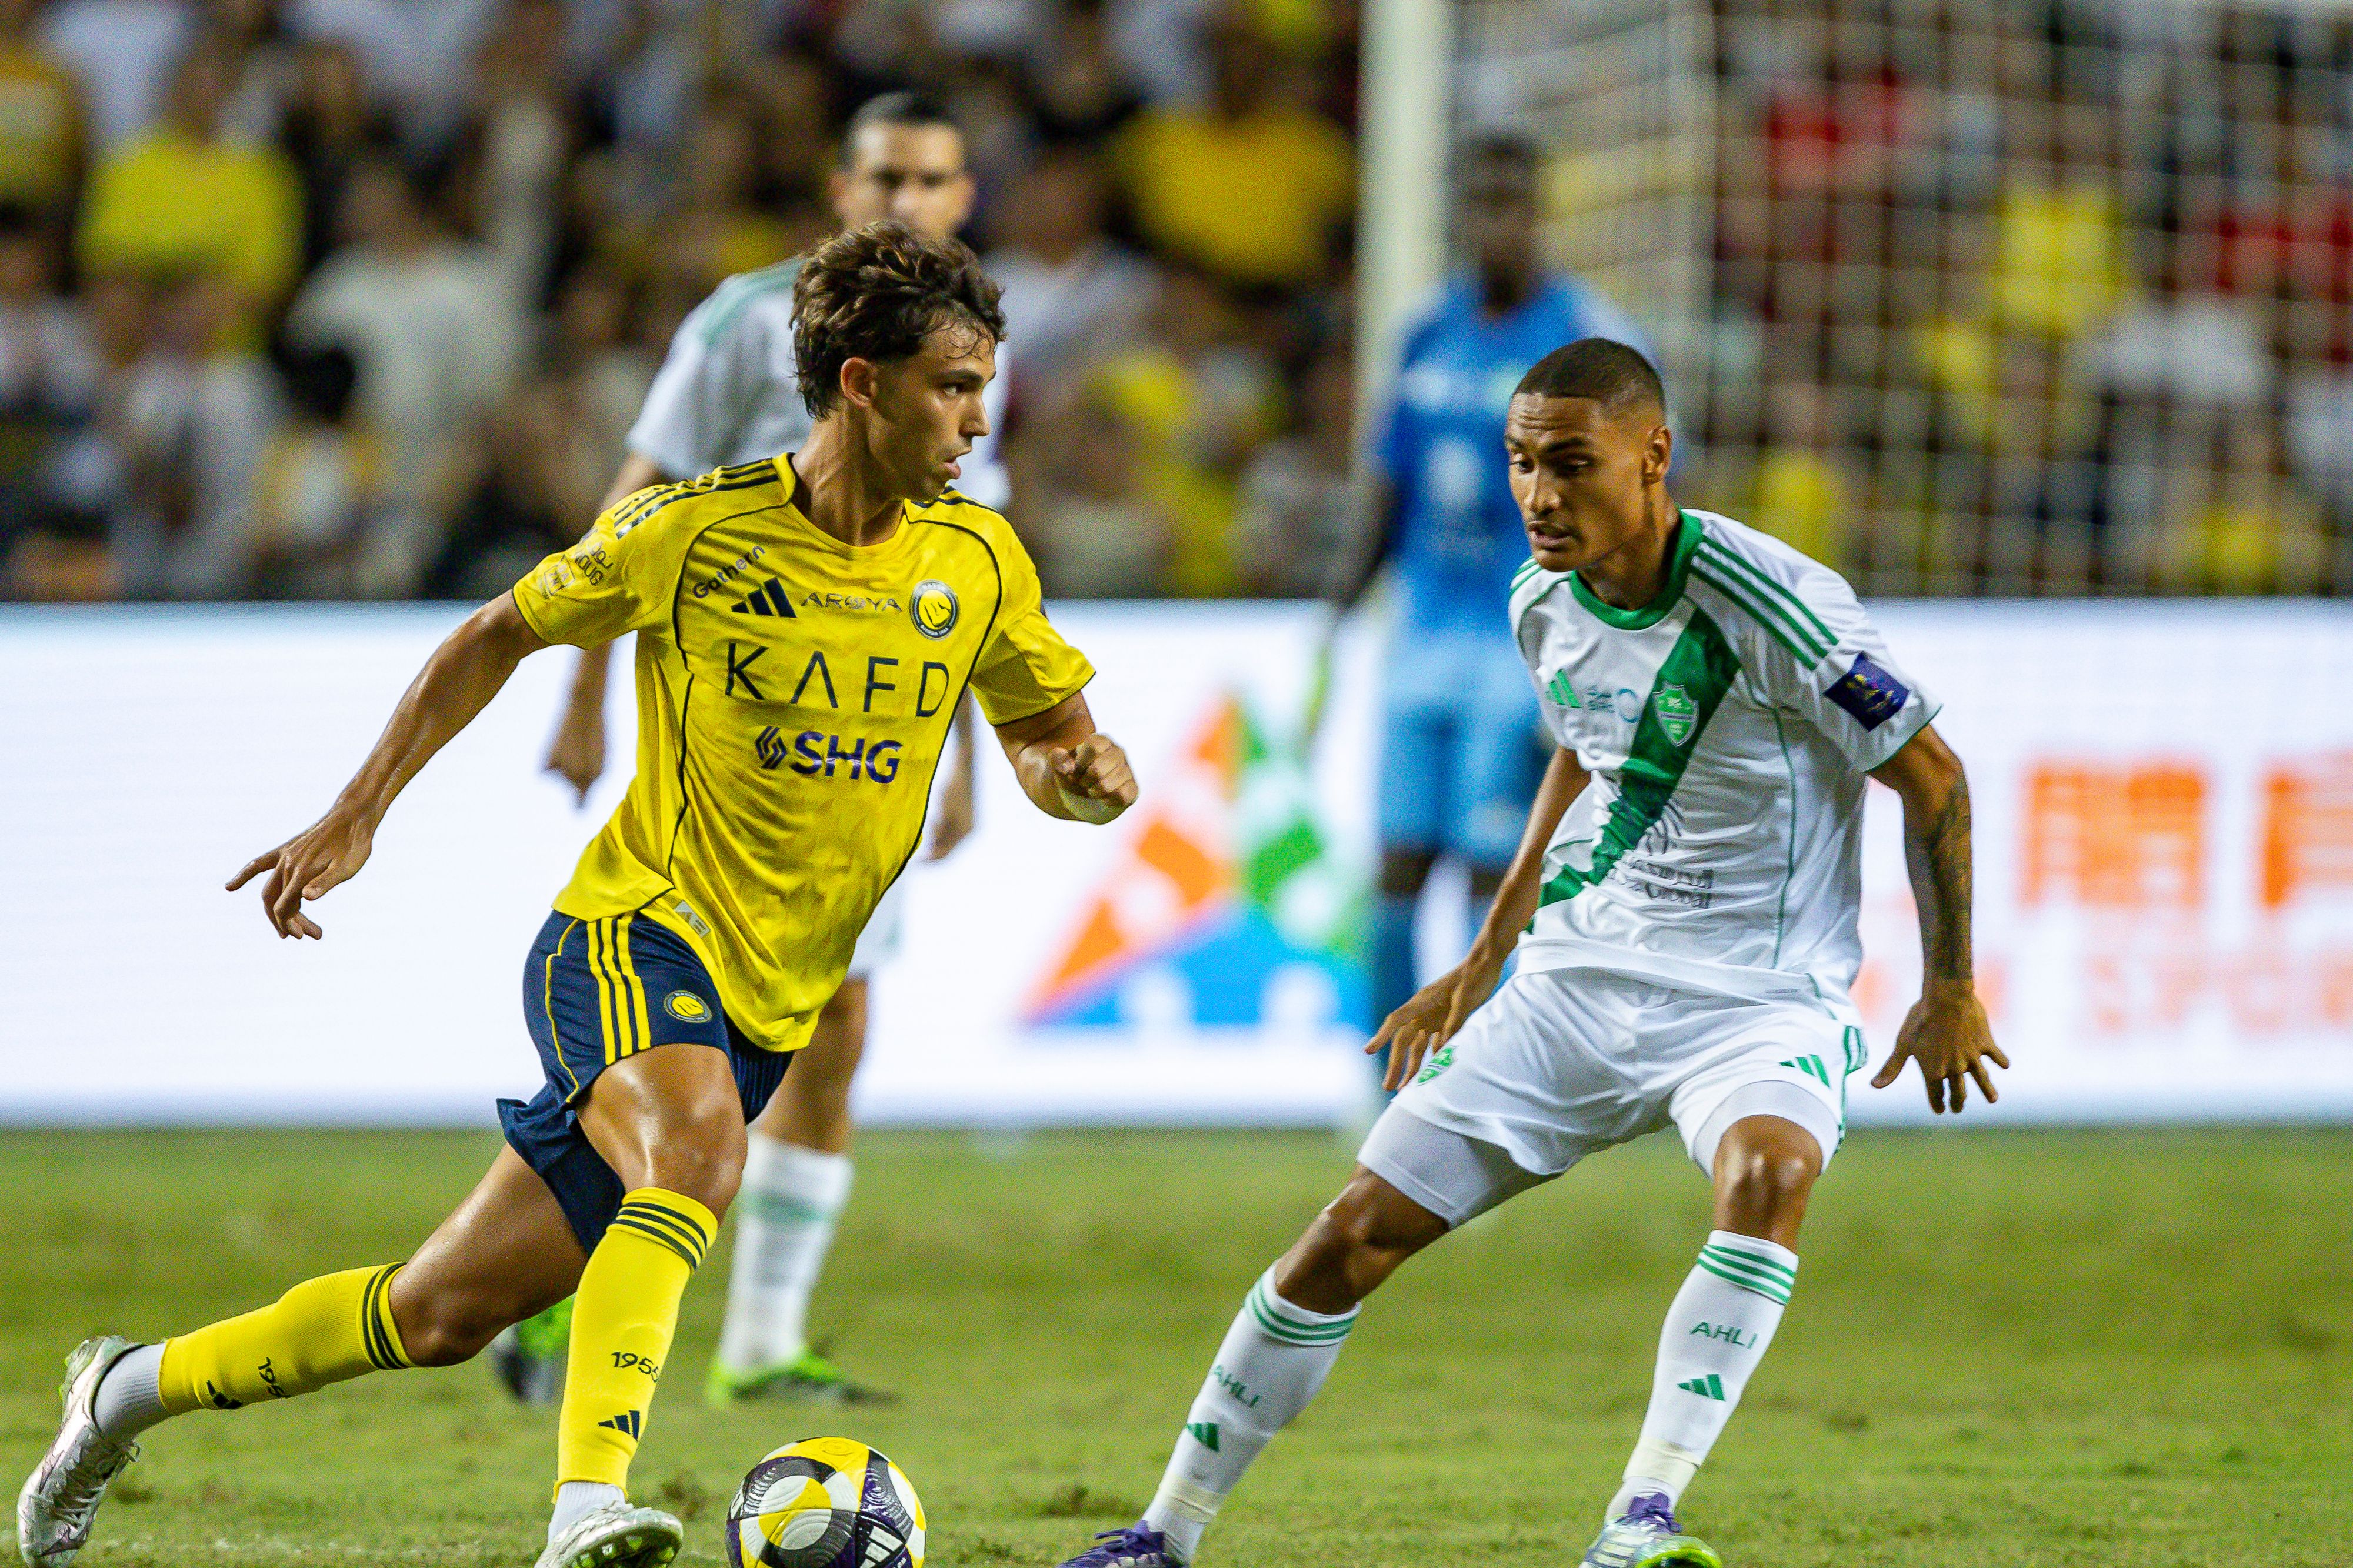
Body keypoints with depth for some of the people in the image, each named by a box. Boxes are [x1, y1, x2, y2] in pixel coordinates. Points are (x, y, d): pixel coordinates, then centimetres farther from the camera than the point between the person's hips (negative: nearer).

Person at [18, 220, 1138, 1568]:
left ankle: (131, 1390, 25)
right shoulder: (693, 533, -9)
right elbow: (503, 635, 6)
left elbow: (1057, 734, 12)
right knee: (699, 1144, -39)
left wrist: (1087, 775, -13)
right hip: (630, 939, -4)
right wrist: (356, 817, 5)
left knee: (442, 1315, 6)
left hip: (772, 1006, 4)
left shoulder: (978, 563, 0)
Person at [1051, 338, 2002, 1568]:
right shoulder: (1544, 605, 0)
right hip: (1576, 979, 5)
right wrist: (1487, 957, 24)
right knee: (1353, 1232, 0)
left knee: (1771, 1170, -39)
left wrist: (1950, 991, -3)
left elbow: (1934, 779, -9)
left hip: (1757, 997, -5)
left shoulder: (1768, 605, -20)